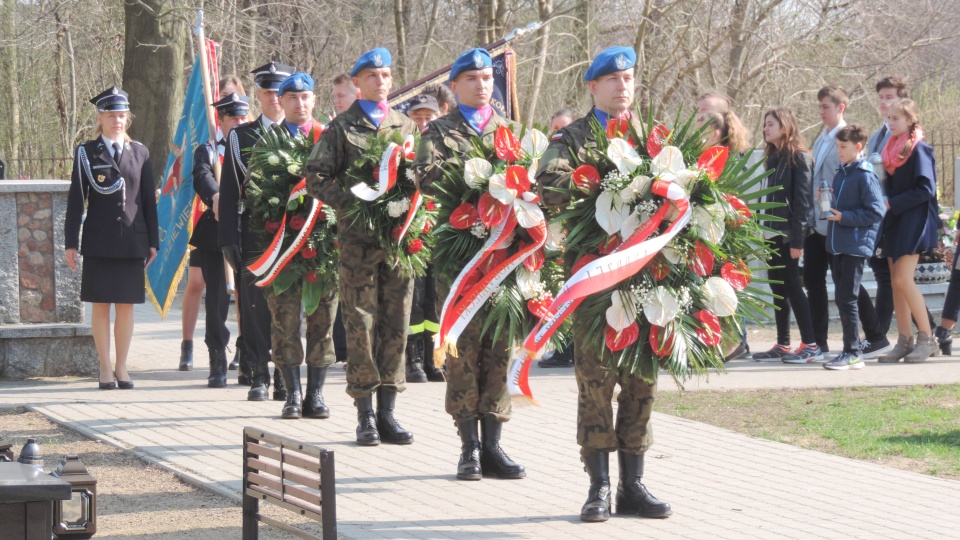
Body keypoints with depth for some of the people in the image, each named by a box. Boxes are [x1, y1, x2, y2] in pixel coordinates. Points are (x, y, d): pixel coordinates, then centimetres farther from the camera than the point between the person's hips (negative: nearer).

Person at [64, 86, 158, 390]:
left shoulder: (140, 153, 10)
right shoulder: (86, 153, 3)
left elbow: (149, 200, 10)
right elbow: (76, 200, 1)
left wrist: (153, 241, 6)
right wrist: (71, 243, -4)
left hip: (132, 242, 2)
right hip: (99, 244, -2)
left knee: (126, 305, 4)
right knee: (101, 305, 1)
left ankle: (122, 368, 11)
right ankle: (105, 369, 7)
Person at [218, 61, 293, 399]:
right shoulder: (240, 137, 9)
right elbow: (228, 192, 5)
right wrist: (229, 239, -3)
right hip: (253, 236, 0)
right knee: (255, 306, -1)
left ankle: (285, 379, 7)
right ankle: (258, 377, 4)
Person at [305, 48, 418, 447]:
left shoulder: (407, 126, 16)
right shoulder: (342, 127, 6)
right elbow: (316, 179, 1)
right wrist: (353, 201, -12)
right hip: (358, 238, -3)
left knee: (396, 324, 3)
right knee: (361, 324, -4)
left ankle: (387, 411, 8)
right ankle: (365, 414, 0)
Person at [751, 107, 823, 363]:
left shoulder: (798, 158, -9)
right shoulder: (773, 157, 16)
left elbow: (802, 199, -14)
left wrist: (797, 238, -19)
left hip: (788, 233, -8)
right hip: (774, 233, 8)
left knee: (790, 285, -9)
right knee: (777, 286, 8)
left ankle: (810, 345, -5)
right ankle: (782, 346, 12)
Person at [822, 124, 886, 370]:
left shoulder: (865, 176, -12)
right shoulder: (840, 174, 14)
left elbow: (876, 212, -17)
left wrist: (844, 217, -18)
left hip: (855, 246, -9)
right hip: (838, 245, 9)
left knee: (846, 298, -8)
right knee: (842, 298, 11)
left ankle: (853, 353, -3)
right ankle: (853, 347, 18)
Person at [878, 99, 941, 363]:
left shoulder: (919, 149, -9)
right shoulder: (891, 149, 14)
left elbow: (925, 189, -15)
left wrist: (891, 203, -16)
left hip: (914, 220, -8)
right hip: (894, 222, 8)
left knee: (903, 279, -15)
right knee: (896, 282, 4)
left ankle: (927, 338, -7)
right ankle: (904, 341, 8)